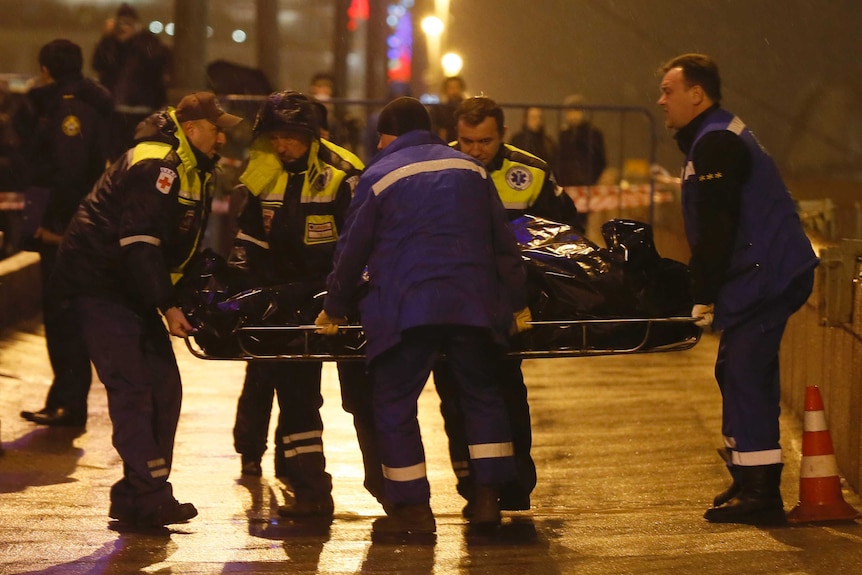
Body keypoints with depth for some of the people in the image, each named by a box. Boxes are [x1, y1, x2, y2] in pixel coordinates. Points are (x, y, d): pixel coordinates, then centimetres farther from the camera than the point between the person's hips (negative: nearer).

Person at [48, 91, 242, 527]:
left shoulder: (192, 171, 15)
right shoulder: (157, 165, -18)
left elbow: (182, 245, 20)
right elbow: (139, 242, -25)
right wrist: (167, 306, -26)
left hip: (131, 289, 11)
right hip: (99, 284, -11)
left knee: (163, 388, 7)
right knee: (133, 388, -14)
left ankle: (134, 500, 10)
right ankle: (149, 497, -14)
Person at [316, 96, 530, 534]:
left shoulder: (379, 177, 3)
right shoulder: (471, 170, 14)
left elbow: (353, 251, 6)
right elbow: (503, 244, 16)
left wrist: (334, 308, 17)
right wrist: (516, 301, 22)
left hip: (407, 308, -4)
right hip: (473, 302, 4)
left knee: (394, 403, 5)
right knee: (482, 395, 17)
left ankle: (413, 507, 3)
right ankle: (488, 496, 11)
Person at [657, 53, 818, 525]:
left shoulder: (715, 144, -14)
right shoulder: (715, 139, 21)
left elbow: (716, 228, -20)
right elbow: (709, 227, 24)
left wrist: (704, 296, -17)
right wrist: (705, 291, 21)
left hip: (763, 275, -11)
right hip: (770, 274, 11)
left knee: (745, 377, -12)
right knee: (736, 372, 15)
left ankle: (760, 492, -14)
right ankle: (749, 483, 20)